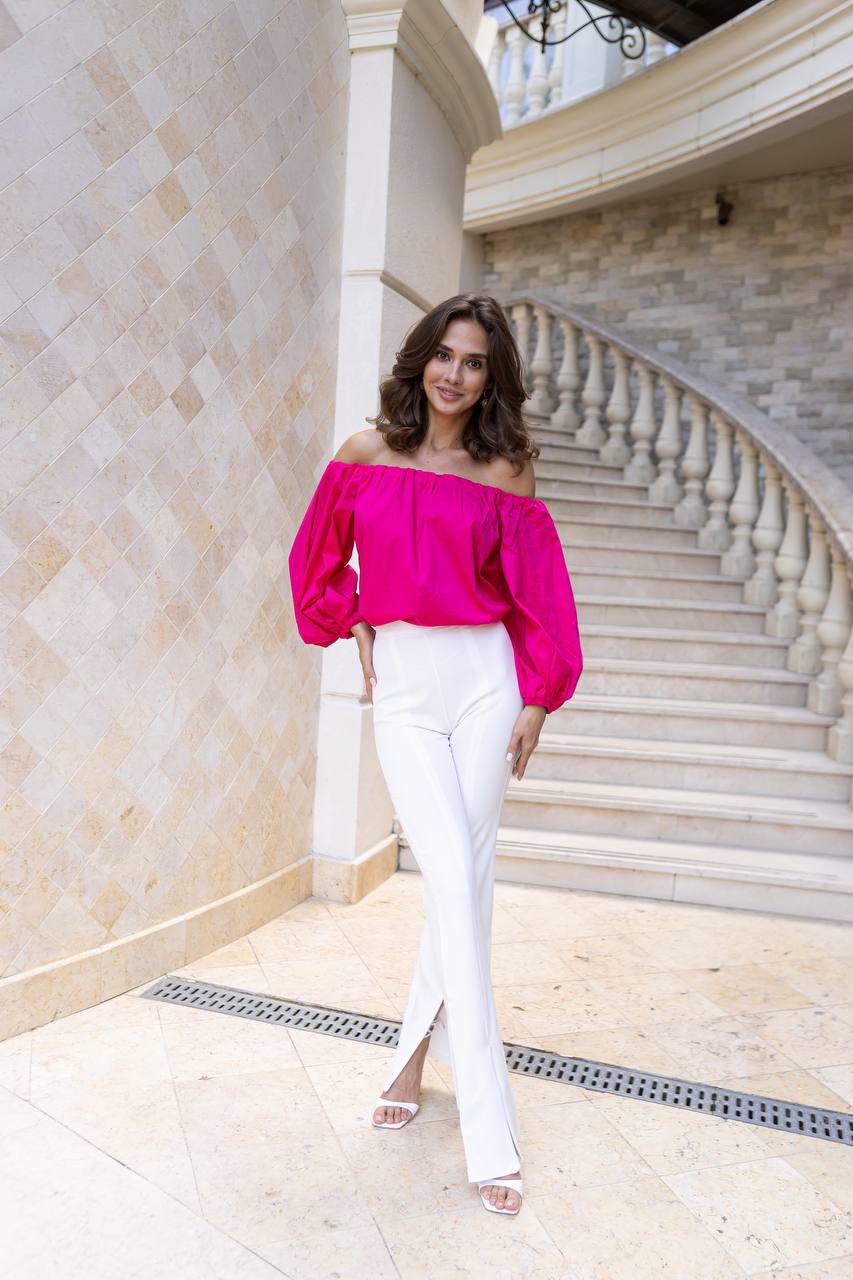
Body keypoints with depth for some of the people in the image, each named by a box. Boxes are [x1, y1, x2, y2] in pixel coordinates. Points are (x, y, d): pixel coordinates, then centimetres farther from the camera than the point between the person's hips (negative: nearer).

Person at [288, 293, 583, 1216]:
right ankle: (489, 1132, 0)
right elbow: (318, 558, 16)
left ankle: (415, 1055, 28)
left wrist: (537, 699, 0)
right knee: (452, 878, -9)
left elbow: (538, 594, 3)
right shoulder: (365, 455, 3)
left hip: (485, 679, 1)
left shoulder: (503, 473, 1)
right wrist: (355, 629, 9)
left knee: (465, 876, 3)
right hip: (402, 685, 0)